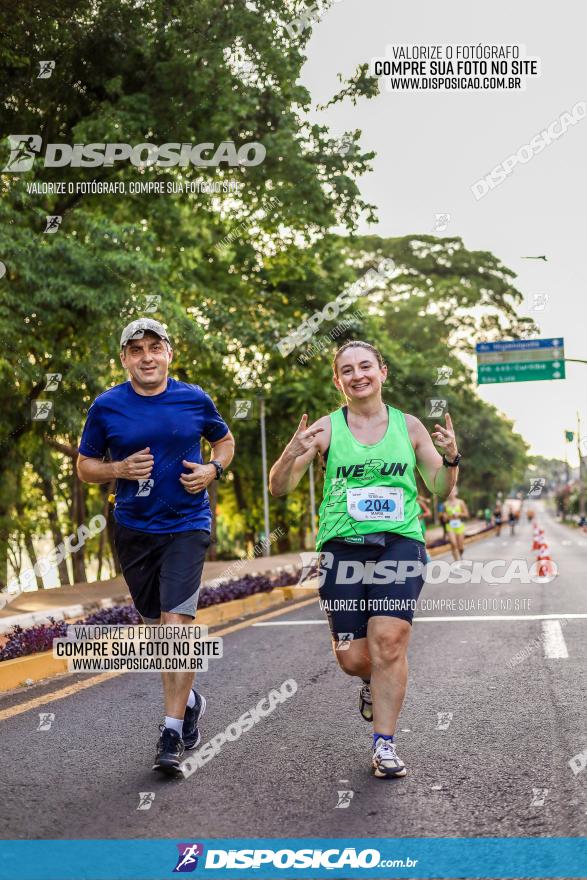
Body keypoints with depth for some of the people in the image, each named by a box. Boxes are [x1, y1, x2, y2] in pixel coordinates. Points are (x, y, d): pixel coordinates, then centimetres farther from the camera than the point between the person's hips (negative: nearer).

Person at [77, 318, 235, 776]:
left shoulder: (195, 399, -1)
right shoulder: (106, 407, -2)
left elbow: (224, 440, 16)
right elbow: (85, 465, 7)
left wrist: (212, 470, -5)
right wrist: (120, 469, -13)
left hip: (187, 526, -2)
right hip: (133, 528, 2)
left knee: (176, 622, -14)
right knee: (159, 626, 14)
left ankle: (172, 733, -6)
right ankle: (189, 699, 39)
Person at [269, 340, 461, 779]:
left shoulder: (409, 426, 9)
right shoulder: (326, 428, 4)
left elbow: (440, 488, 15)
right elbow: (279, 487, 1)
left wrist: (451, 458, -6)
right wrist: (291, 455, -20)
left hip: (399, 544, 0)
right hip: (342, 546, 0)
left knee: (388, 642, -14)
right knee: (353, 658, 0)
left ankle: (384, 745, 0)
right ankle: (374, 681, 37)